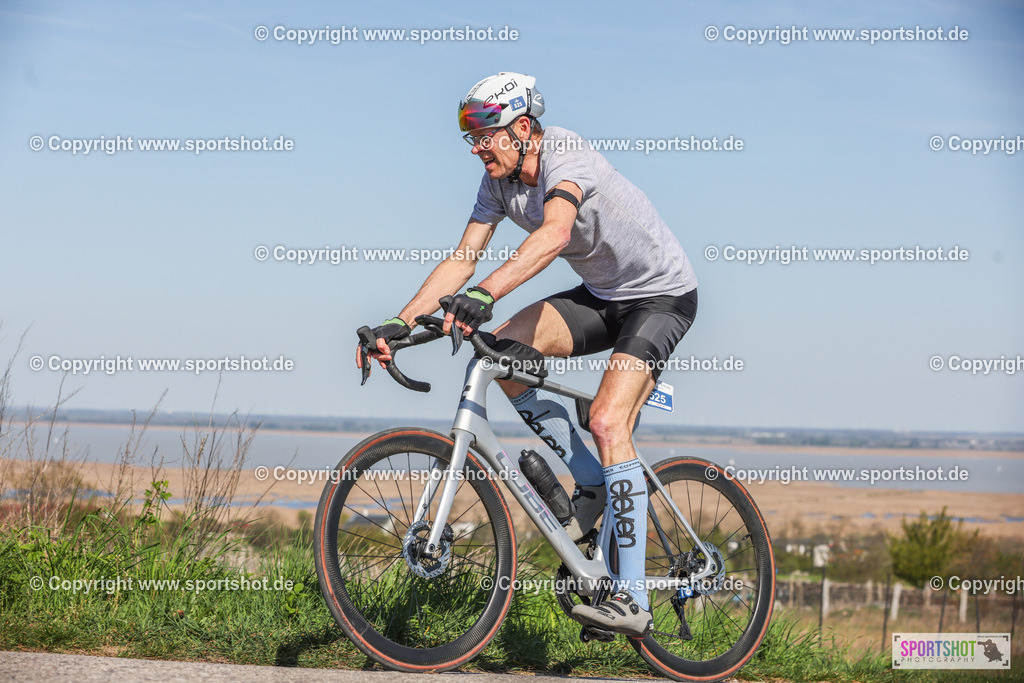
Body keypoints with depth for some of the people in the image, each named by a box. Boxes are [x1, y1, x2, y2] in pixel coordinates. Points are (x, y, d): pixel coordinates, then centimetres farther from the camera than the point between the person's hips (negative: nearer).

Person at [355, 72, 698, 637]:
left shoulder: (567, 156, -27)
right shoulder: (499, 180, -3)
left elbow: (554, 234, -46)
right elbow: (462, 259, -5)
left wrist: (484, 295, -59)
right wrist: (399, 323, -16)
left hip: (663, 296, -8)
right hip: (601, 296, 8)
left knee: (606, 420, -24)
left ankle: (632, 600, -23)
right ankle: (591, 482, 1)